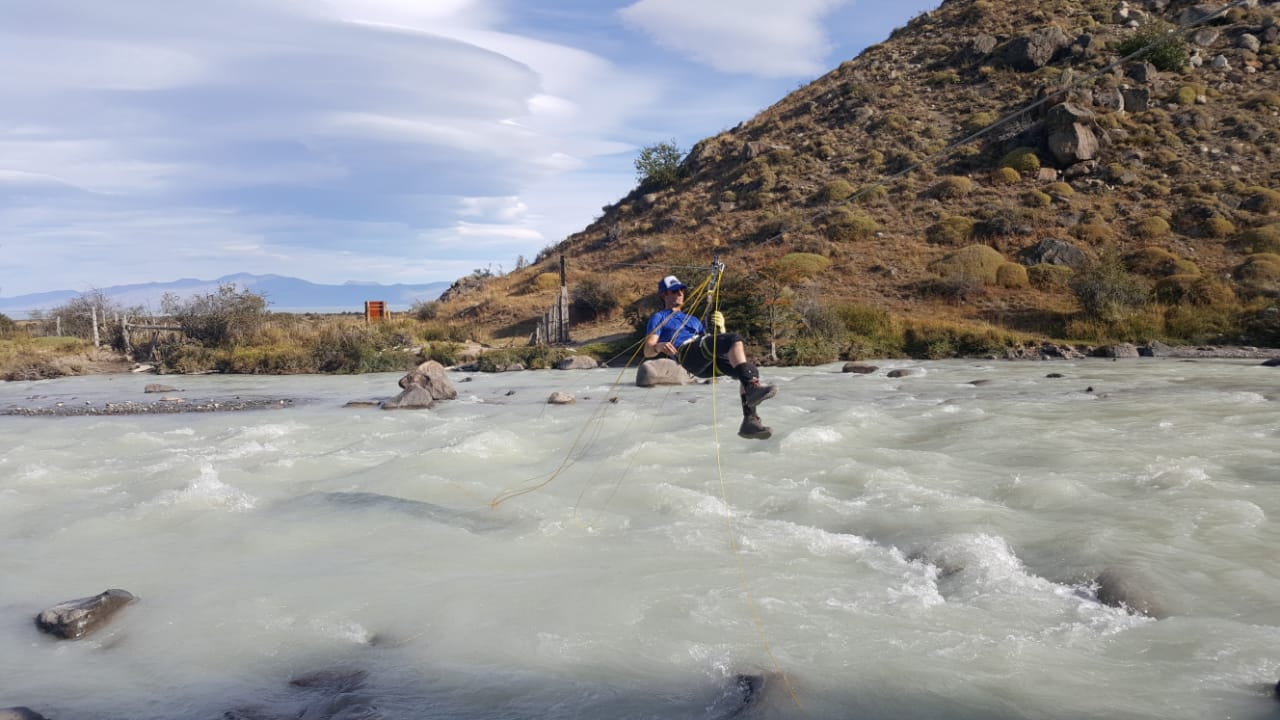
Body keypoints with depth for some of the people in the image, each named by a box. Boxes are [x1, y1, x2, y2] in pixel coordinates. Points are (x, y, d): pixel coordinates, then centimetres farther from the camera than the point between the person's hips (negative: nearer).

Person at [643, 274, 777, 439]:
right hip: (687, 353, -6)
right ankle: (752, 387, -44)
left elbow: (714, 344, 28)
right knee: (735, 339, -28)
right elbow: (647, 351, 7)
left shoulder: (693, 320, 41)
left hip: (709, 362, 6)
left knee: (750, 371, -17)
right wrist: (659, 347, -17)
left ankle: (750, 421, -22)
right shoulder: (659, 317, 24)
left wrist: (720, 328, 8)